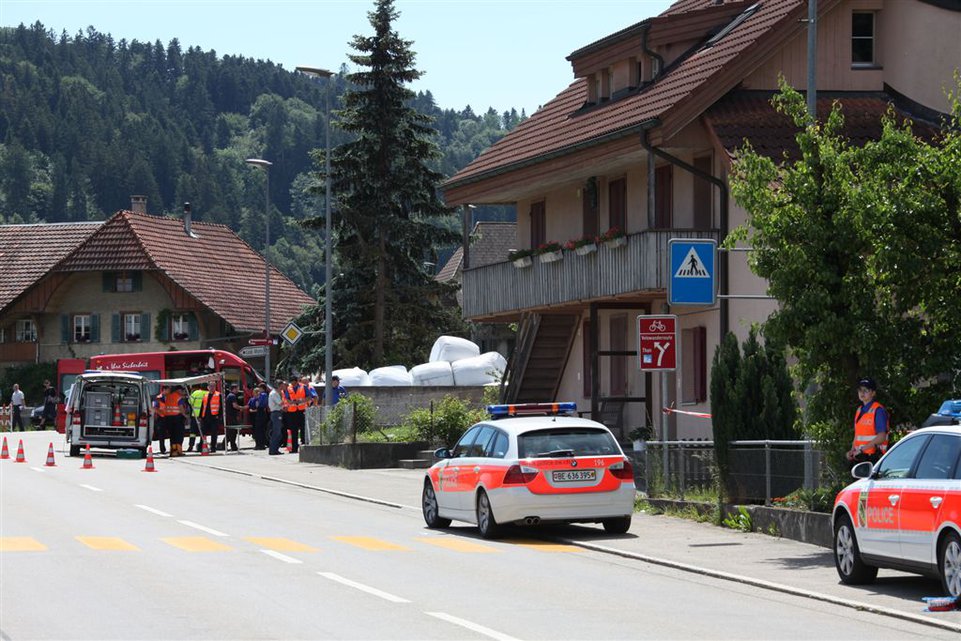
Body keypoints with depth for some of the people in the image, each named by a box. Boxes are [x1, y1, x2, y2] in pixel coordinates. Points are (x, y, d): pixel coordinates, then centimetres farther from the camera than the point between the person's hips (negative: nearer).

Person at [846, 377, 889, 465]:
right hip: (859, 458, 8)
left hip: (873, 457, -8)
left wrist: (862, 449, -17)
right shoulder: (859, 411, 18)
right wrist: (852, 450, 6)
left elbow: (881, 437, -15)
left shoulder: (878, 411, -9)